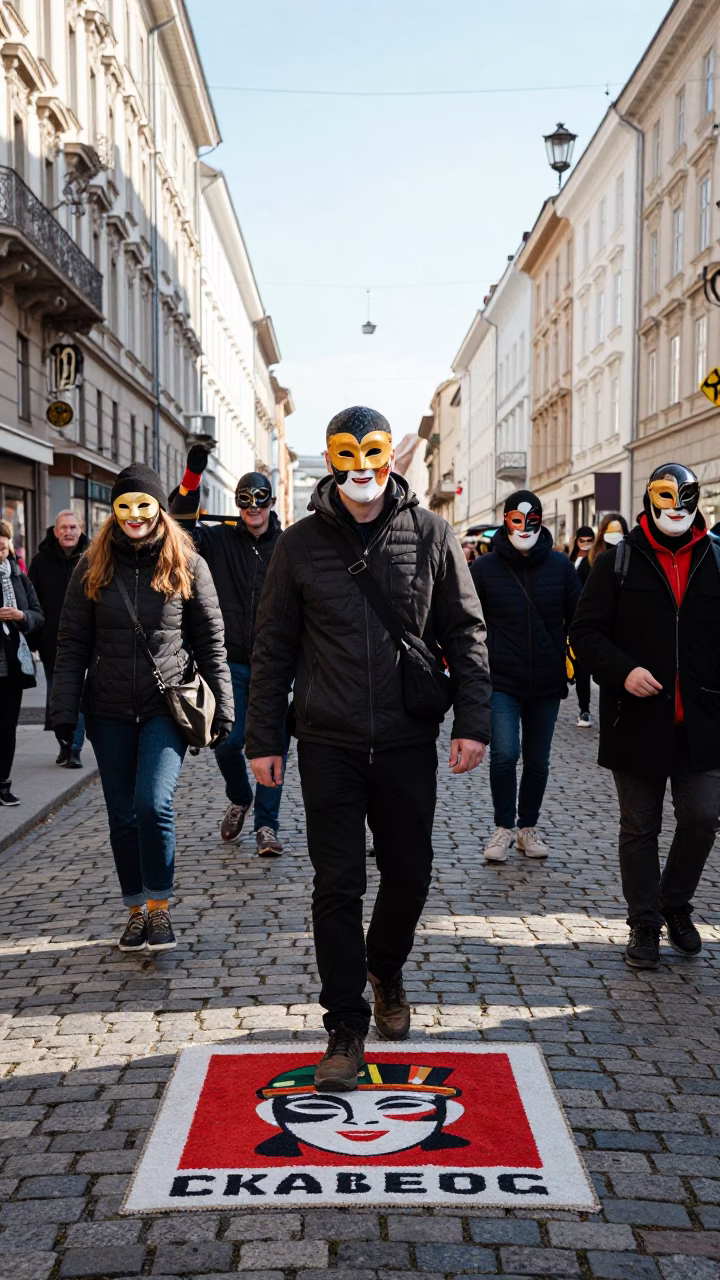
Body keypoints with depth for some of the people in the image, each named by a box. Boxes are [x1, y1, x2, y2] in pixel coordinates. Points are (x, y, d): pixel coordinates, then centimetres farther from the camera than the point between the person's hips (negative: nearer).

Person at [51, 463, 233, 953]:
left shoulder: (188, 565, 0)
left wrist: (222, 707, -1)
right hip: (110, 711, 3)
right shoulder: (93, 567, 4)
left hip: (167, 706, -2)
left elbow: (211, 642, 2)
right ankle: (137, 911, 24)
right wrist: (65, 709, -4)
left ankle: (160, 906, 2)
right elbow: (73, 643, 3)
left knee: (154, 805, -17)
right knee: (123, 816, 9)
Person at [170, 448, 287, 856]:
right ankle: (239, 799, 32)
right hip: (232, 663, 1)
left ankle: (267, 824, 12)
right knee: (228, 741, 2)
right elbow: (182, 525, -8)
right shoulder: (221, 541, 5)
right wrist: (194, 471, -16)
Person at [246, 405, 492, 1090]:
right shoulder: (301, 543, 2)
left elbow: (466, 633, 4)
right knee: (337, 885, 1)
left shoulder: (431, 534, 2)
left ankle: (385, 970, 41)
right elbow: (273, 646, 5)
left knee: (408, 874, 12)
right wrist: (263, 738, 2)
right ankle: (346, 1026, 13)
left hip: (408, 740, 1)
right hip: (329, 743, -1)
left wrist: (473, 720, -4)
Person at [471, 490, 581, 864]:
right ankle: (503, 827, 4)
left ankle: (528, 828, 29)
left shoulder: (560, 565, 2)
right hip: (501, 681, -2)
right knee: (505, 753, -15)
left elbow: (577, 619, 11)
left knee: (538, 761, 11)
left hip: (547, 681, 2)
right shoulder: (484, 568, -2)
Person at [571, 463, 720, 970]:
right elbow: (585, 630, -1)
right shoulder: (618, 562, 2)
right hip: (638, 719, -1)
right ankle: (645, 922, 23)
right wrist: (623, 670, -17)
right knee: (640, 828, 8)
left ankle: (677, 904, 25)